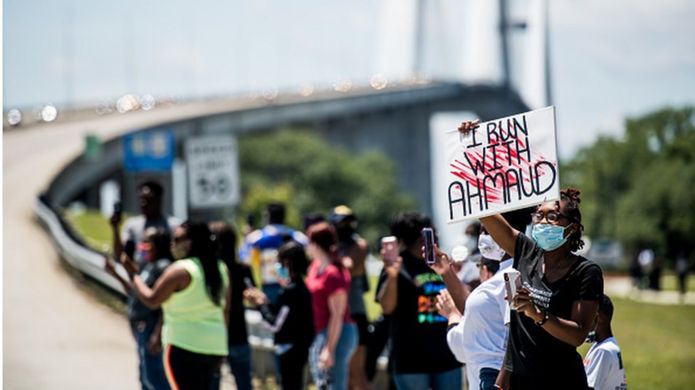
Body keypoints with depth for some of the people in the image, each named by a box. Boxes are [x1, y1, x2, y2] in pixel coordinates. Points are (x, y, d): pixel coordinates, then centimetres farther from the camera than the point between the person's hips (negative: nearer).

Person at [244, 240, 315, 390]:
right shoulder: (303, 288, 9)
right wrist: (265, 302, 14)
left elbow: (275, 324, -17)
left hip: (289, 350, -10)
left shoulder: (289, 292, -19)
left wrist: (260, 305, -4)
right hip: (300, 348, 10)